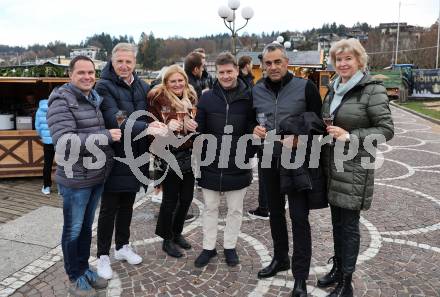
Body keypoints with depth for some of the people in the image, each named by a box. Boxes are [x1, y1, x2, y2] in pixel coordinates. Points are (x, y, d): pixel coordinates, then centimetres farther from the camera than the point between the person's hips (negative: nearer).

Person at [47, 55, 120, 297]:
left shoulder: (96, 98, 8)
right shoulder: (61, 101, -15)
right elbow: (65, 143, -27)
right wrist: (106, 136, -26)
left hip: (98, 176, 7)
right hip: (76, 179, -7)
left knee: (87, 226, 20)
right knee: (74, 229, 10)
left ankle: (84, 268, 37)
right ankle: (75, 277, 28)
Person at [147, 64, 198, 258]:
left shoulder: (191, 98, 10)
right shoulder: (158, 99, -7)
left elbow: (199, 122, 19)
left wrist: (196, 126, -1)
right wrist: (167, 126, -24)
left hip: (189, 155, 5)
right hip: (169, 156, -5)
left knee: (187, 197, 12)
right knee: (170, 199, 5)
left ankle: (177, 233, 34)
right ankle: (167, 239, 24)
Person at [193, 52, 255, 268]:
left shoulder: (248, 98, -5)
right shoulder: (207, 98, -2)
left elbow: (254, 131, -3)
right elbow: (199, 131, -3)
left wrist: (248, 156, -11)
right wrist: (201, 157, -14)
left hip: (238, 167, -1)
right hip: (211, 166, 1)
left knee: (235, 210, 14)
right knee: (210, 208, 15)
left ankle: (230, 247, 33)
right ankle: (208, 247, 31)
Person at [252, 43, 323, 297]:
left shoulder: (305, 87, -8)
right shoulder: (257, 91, 5)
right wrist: (254, 130, -7)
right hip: (269, 161, 5)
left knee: (299, 217, 0)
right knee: (275, 212, 17)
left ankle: (300, 276, 13)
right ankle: (280, 258, 37)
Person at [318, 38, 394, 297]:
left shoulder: (372, 89, -11)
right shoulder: (334, 89, 10)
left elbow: (387, 129, -12)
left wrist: (350, 136, -21)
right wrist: (326, 130, 0)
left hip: (354, 168, -6)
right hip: (332, 165, 7)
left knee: (349, 224, 3)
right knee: (337, 221, 16)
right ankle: (338, 268, 33)